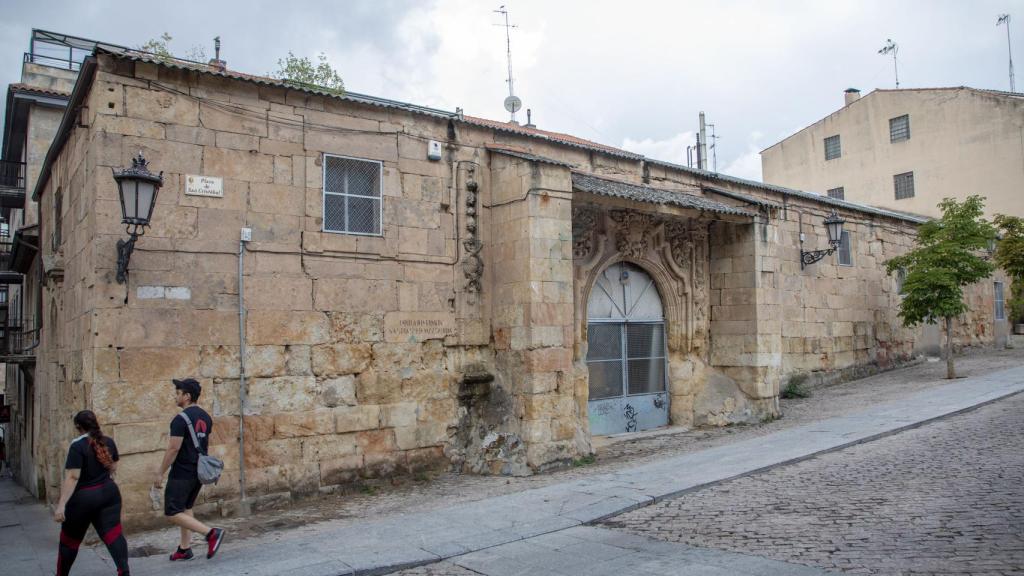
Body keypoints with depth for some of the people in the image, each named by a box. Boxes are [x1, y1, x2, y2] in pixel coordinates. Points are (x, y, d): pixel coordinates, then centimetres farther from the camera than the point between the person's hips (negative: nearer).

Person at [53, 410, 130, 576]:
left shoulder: (78, 445, -15)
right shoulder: (108, 442, 5)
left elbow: (72, 477, -21)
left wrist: (61, 504, -22)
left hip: (84, 498, -5)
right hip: (109, 492, 5)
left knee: (69, 540, 16)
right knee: (113, 534, -2)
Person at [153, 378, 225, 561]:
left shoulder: (181, 419, -18)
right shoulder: (205, 417, 9)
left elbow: (173, 449, -20)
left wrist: (160, 473, -12)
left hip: (182, 473, -9)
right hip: (199, 471, 9)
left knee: (172, 513, -3)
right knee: (185, 508, 20)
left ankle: (211, 533, -13)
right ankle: (185, 549, 23)